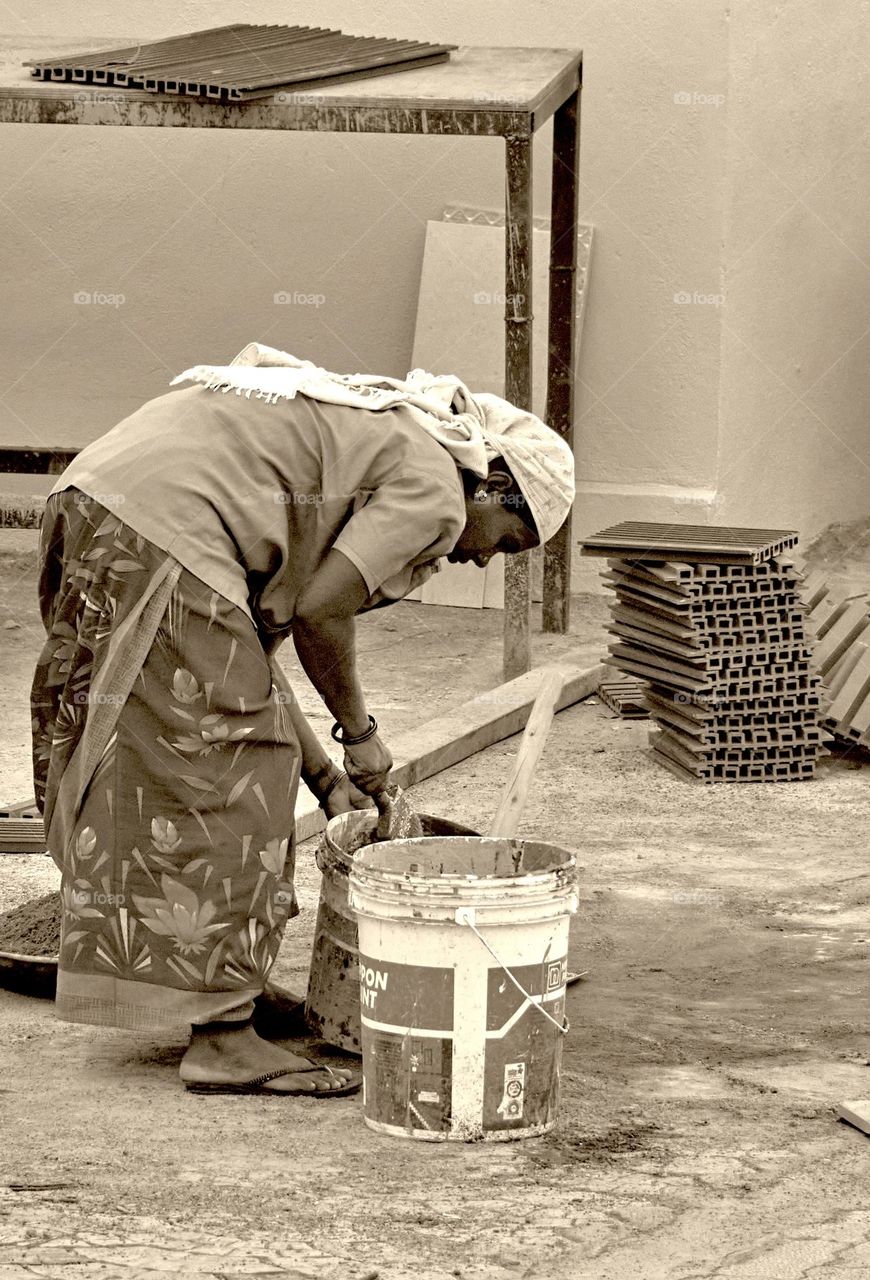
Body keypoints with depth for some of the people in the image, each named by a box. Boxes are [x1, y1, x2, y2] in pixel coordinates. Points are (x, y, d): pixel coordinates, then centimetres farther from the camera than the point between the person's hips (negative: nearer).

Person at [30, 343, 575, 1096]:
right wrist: (360, 734, 6)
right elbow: (319, 613, -10)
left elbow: (259, 630, 25)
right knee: (225, 780, -4)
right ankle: (222, 1037, -3)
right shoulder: (433, 492, 0)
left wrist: (325, 777, 24)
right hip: (163, 534, -10)